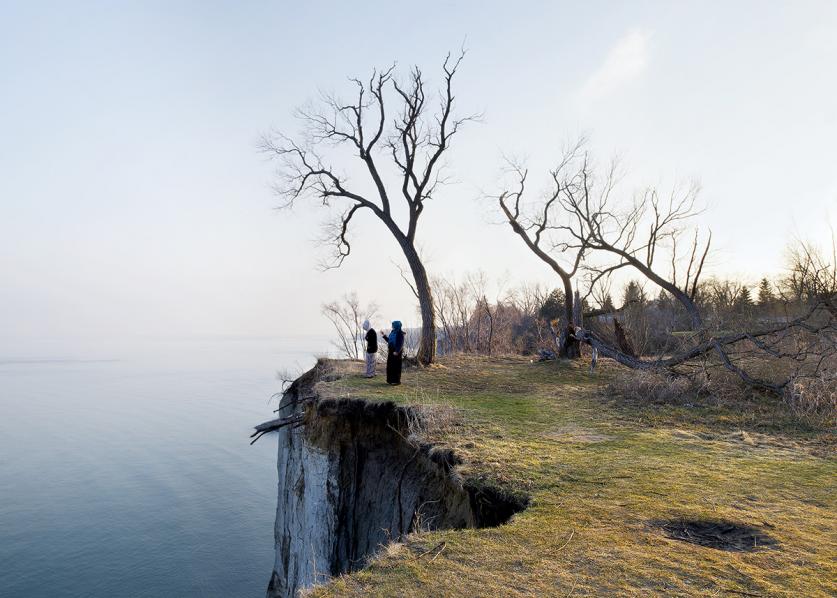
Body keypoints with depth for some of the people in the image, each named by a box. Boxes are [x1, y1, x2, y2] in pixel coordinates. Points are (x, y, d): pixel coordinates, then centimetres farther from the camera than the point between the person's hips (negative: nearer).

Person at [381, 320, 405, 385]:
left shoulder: (400, 334, -13)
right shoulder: (393, 332, 12)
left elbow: (401, 344, -18)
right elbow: (389, 340, 19)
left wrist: (397, 351, -23)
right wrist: (384, 336, 13)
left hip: (396, 352, -9)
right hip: (391, 351, 9)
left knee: (396, 366, -4)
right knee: (390, 366, 10)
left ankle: (397, 380, 3)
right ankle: (391, 380, 19)